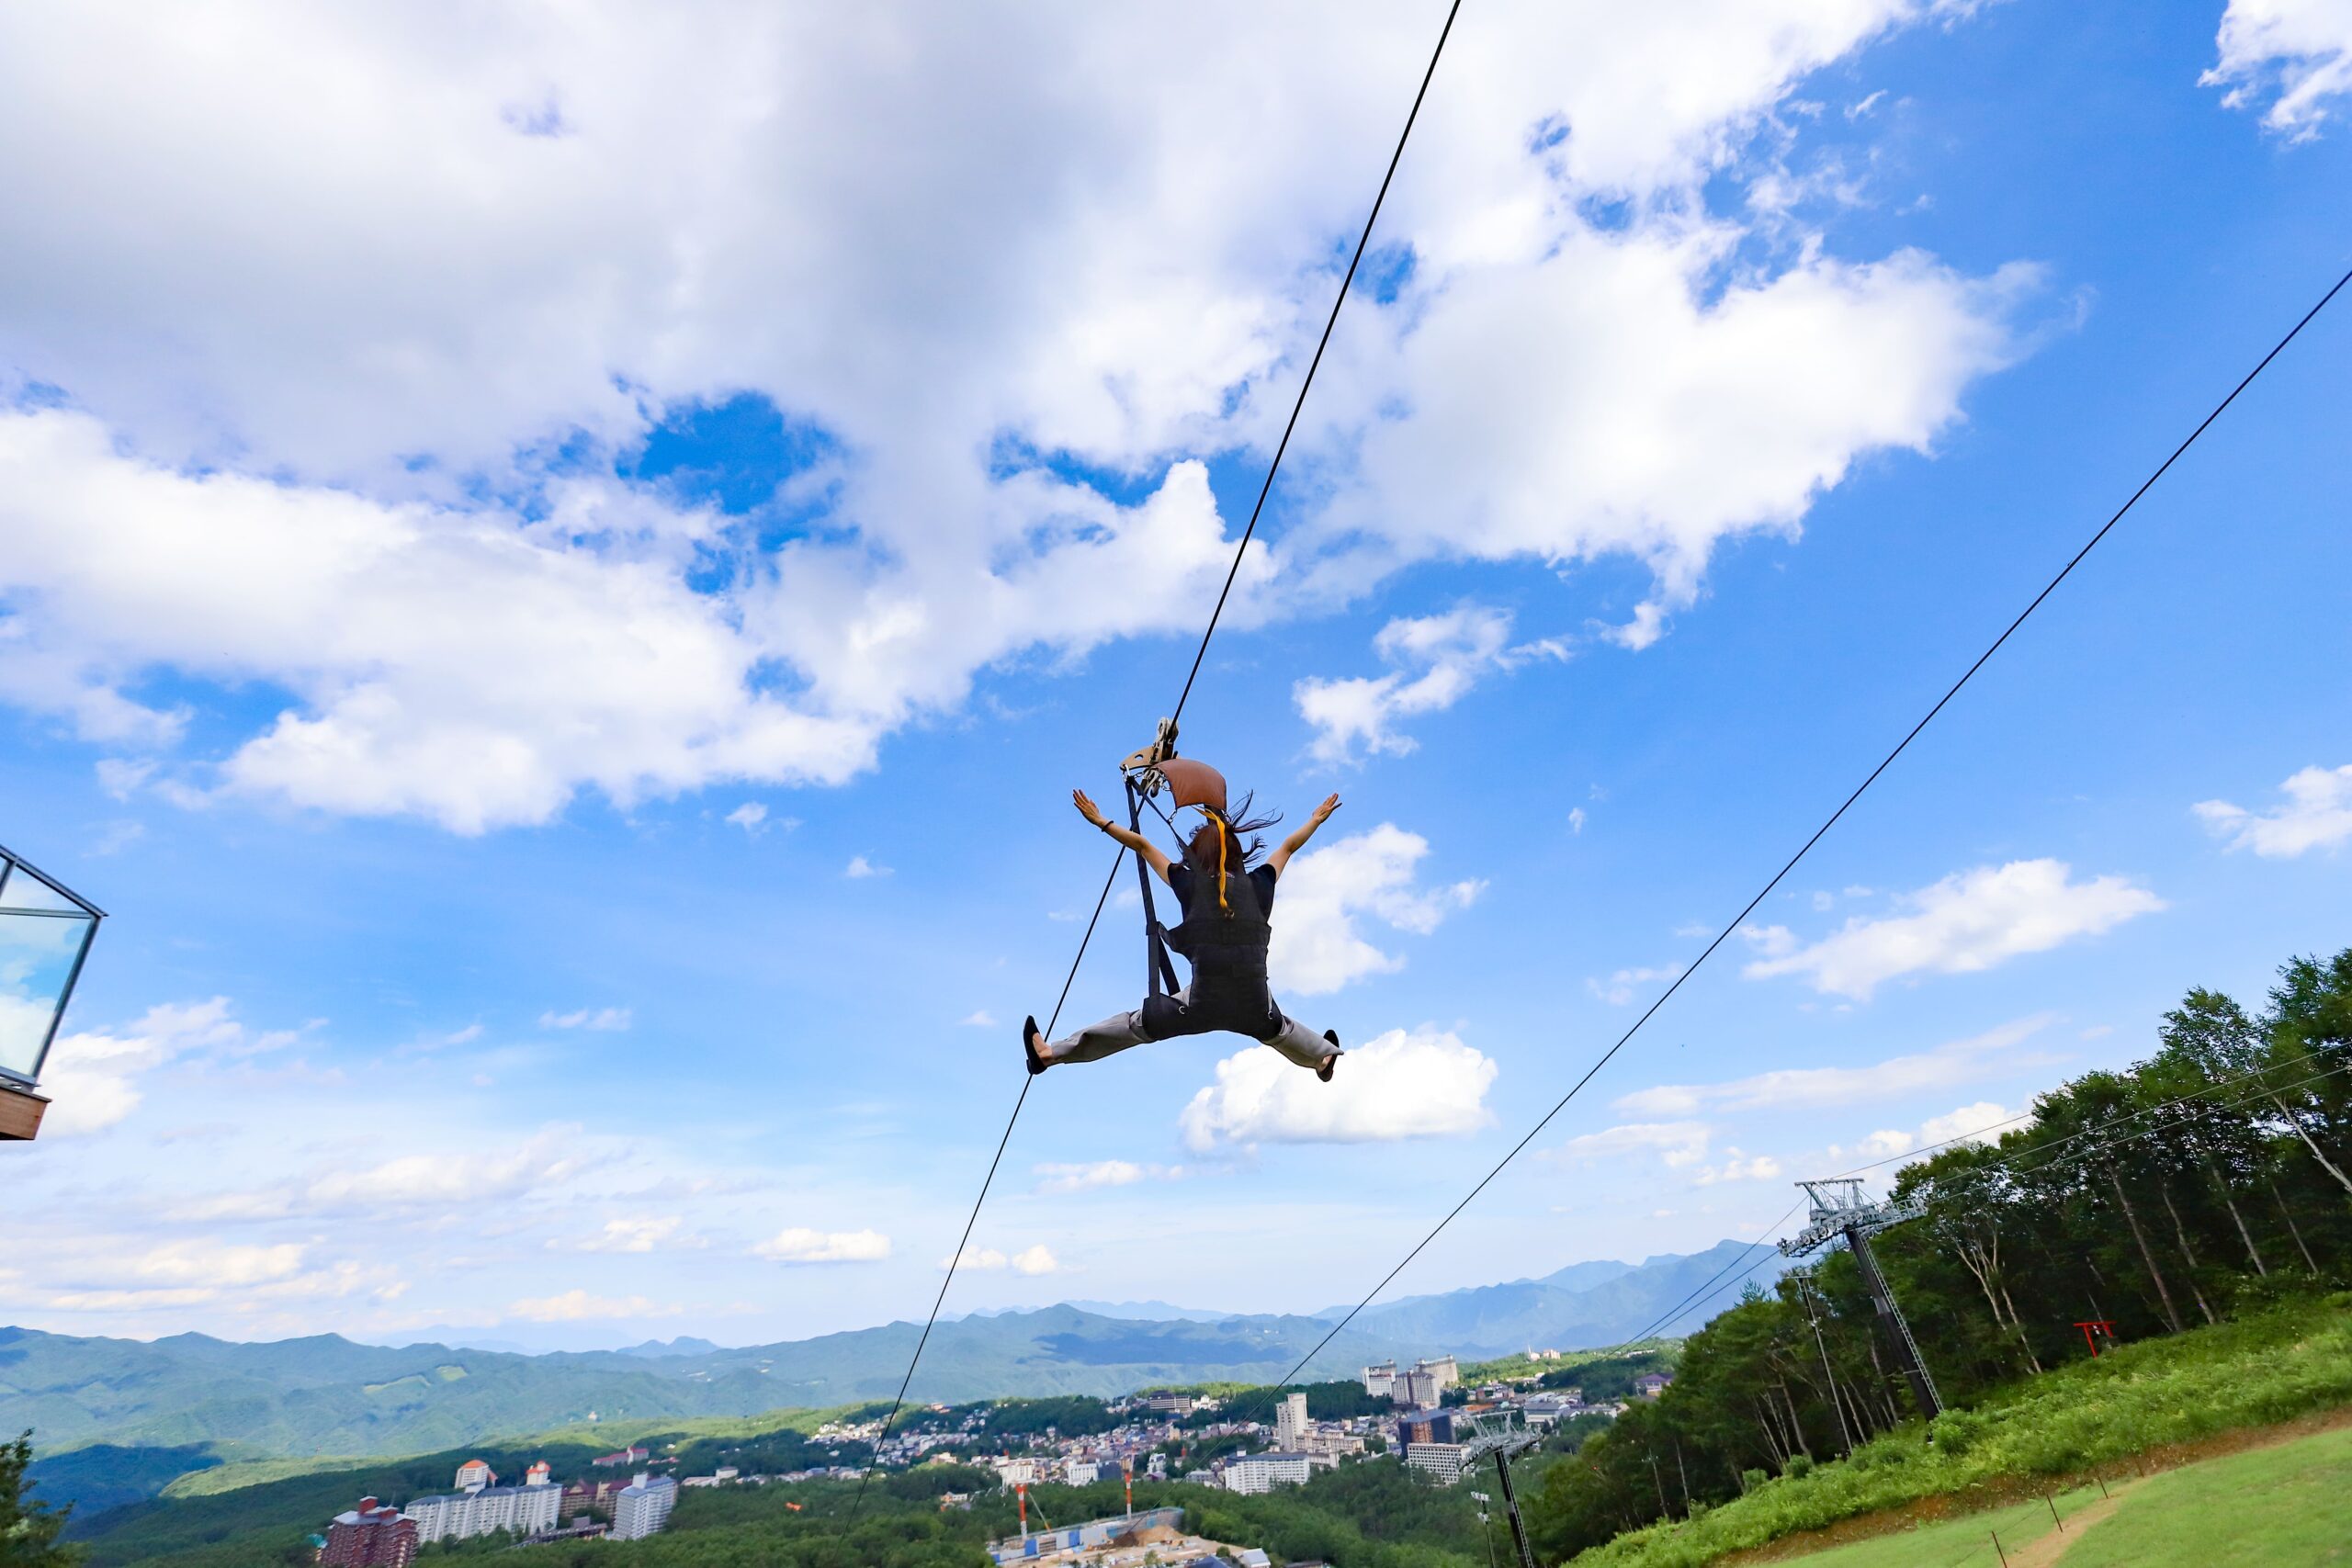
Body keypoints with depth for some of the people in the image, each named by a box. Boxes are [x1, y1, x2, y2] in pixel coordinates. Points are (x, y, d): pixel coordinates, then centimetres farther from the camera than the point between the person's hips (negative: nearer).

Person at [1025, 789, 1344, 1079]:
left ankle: (1050, 1054, 16)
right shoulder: (1257, 885, 3)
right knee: (1277, 1028, 35)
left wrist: (1100, 821, 17)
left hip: (1205, 1002, -2)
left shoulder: (1191, 884, -2)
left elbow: (1143, 846, 6)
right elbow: (1288, 846, 20)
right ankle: (1325, 1056, 61)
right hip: (1255, 1006, 2)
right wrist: (1317, 820, 36)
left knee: (1139, 1023, 11)